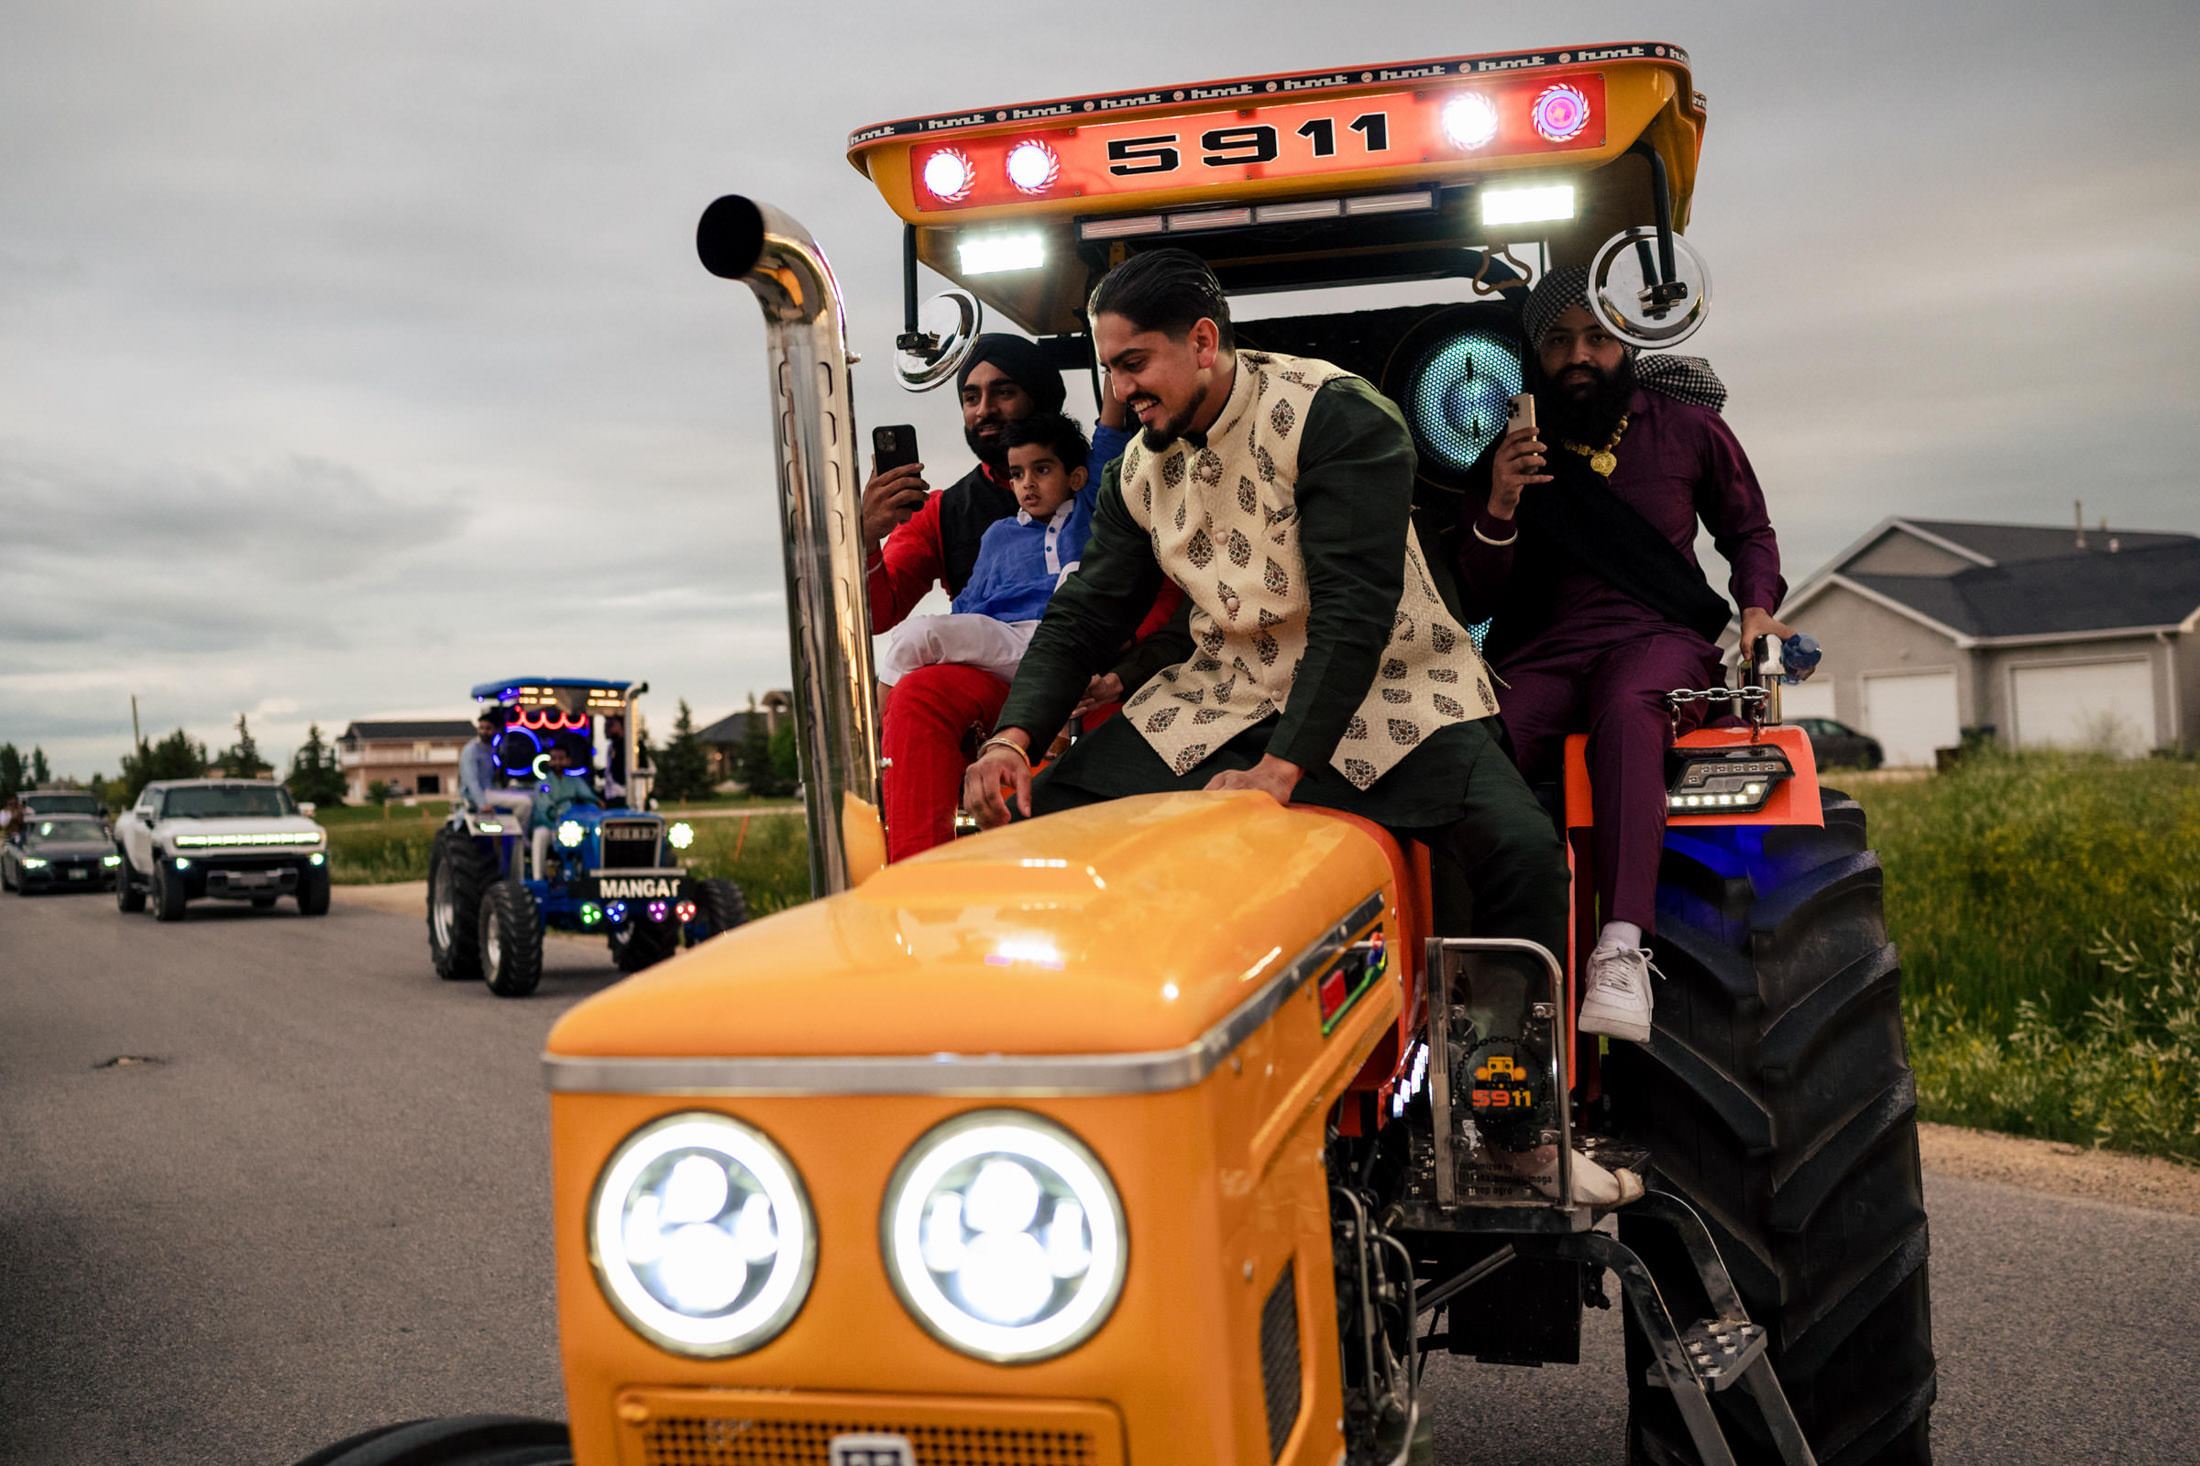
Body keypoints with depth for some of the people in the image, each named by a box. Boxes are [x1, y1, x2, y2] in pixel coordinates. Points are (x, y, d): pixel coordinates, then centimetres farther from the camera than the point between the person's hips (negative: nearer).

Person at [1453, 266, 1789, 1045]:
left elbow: (1748, 531, 27)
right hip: (1540, 654, 1)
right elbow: (1478, 602, 9)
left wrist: (1757, 608, 6)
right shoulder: (1505, 453, 11)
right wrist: (1498, 509, -9)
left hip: (1658, 639, -1)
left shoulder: (1688, 427, 12)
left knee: (1627, 710, -40)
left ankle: (1623, 949, -51)